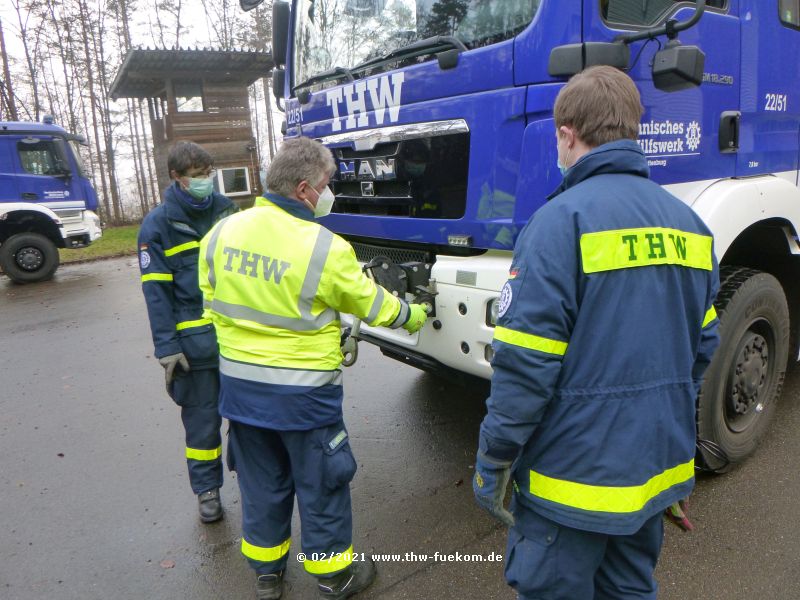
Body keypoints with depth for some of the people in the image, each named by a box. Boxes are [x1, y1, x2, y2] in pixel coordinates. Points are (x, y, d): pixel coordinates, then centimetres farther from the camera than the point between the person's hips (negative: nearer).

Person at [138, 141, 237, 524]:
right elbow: (156, 290, -8)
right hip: (195, 339, -3)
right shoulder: (159, 223, -6)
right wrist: (166, 347, -14)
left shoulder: (225, 209, 6)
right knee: (202, 417, 8)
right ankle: (207, 489, 25)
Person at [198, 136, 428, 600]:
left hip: (239, 384, 6)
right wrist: (413, 316, 14)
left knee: (261, 482, 22)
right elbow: (373, 305, -5)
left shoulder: (223, 232, -2)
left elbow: (211, 300, 7)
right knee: (321, 484, 14)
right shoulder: (325, 248, -19)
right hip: (303, 393, -5)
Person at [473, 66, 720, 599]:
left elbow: (526, 360, -22)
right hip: (658, 466, 8)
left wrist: (493, 460, -11)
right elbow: (702, 346, 12)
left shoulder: (563, 219, -19)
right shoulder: (689, 223, 5)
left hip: (575, 473, -7)